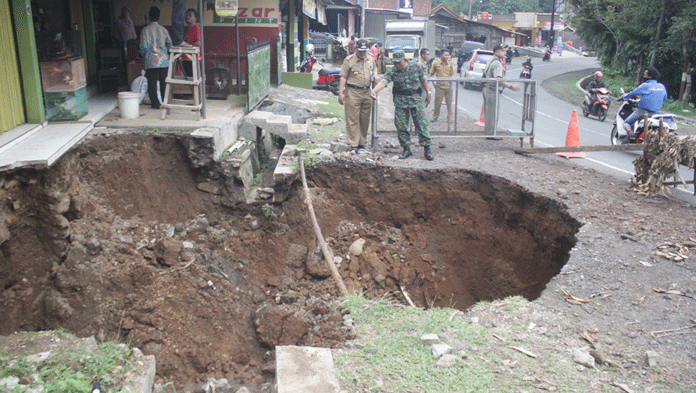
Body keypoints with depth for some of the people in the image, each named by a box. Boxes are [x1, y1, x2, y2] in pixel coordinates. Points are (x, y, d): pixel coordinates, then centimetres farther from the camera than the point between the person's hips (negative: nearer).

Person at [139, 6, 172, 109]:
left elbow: (143, 46, -5)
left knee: (152, 83, 4)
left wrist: (144, 54, 14)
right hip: (163, 60, 2)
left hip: (150, 61, -2)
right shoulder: (163, 30, 4)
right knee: (164, 82, 7)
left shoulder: (145, 30, -3)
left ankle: (155, 103, 4)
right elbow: (169, 44, 6)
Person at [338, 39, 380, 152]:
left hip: (367, 92, 5)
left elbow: (374, 68, 32)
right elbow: (343, 77, -5)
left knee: (365, 119, 10)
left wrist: (375, 74, 8)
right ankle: (354, 144, -1)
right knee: (353, 119, -5)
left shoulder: (370, 59, 12)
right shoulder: (349, 60, -4)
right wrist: (341, 93, -12)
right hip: (353, 93, -5)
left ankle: (362, 142, 22)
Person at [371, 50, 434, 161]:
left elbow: (423, 80, 12)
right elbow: (383, 81, -20)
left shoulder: (415, 67, -1)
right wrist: (374, 90, -37)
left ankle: (427, 148, 9)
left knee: (422, 124, -1)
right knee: (401, 126, 1)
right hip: (400, 101, 1)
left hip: (416, 98, 0)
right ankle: (406, 149, 15)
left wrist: (428, 93, 14)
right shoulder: (392, 71, -5)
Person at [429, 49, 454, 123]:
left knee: (449, 103, 5)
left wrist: (450, 80, 0)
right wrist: (433, 82, -1)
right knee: (438, 103, 1)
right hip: (439, 87, -2)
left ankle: (450, 118, 13)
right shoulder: (436, 63, 1)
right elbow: (431, 74, 7)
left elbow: (452, 75, 15)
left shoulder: (450, 64, 9)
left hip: (448, 86, 2)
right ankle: (435, 117, 16)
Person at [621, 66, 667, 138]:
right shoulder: (662, 86, 7)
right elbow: (664, 98, 21)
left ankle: (630, 133, -28)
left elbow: (633, 93, -5)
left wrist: (623, 97, 13)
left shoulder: (645, 86, -13)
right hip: (656, 112, 7)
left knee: (626, 123, 2)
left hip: (643, 111, -7)